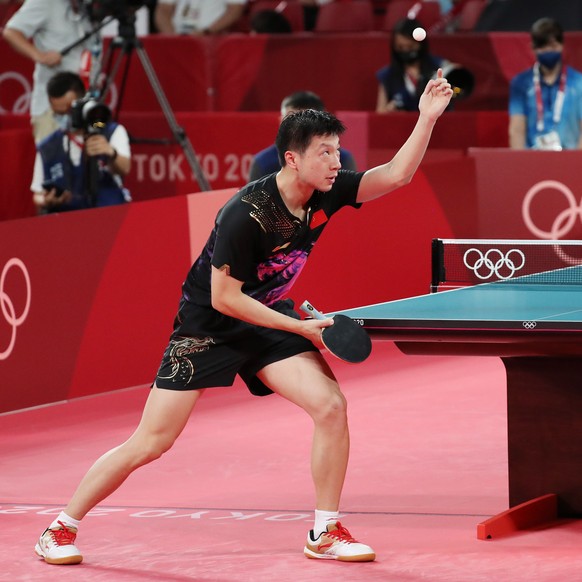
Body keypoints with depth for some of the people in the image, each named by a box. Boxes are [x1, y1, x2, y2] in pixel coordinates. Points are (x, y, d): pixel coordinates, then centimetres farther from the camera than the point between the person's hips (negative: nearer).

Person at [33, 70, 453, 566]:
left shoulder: (327, 192, -10)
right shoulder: (247, 213, -28)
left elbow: (396, 174, -7)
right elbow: (224, 298, -24)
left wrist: (427, 117, -22)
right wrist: (301, 328, -22)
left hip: (267, 320, 6)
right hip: (208, 323, -6)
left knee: (331, 405, -15)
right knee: (149, 445, -5)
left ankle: (325, 533, -1)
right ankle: (61, 529, 12)